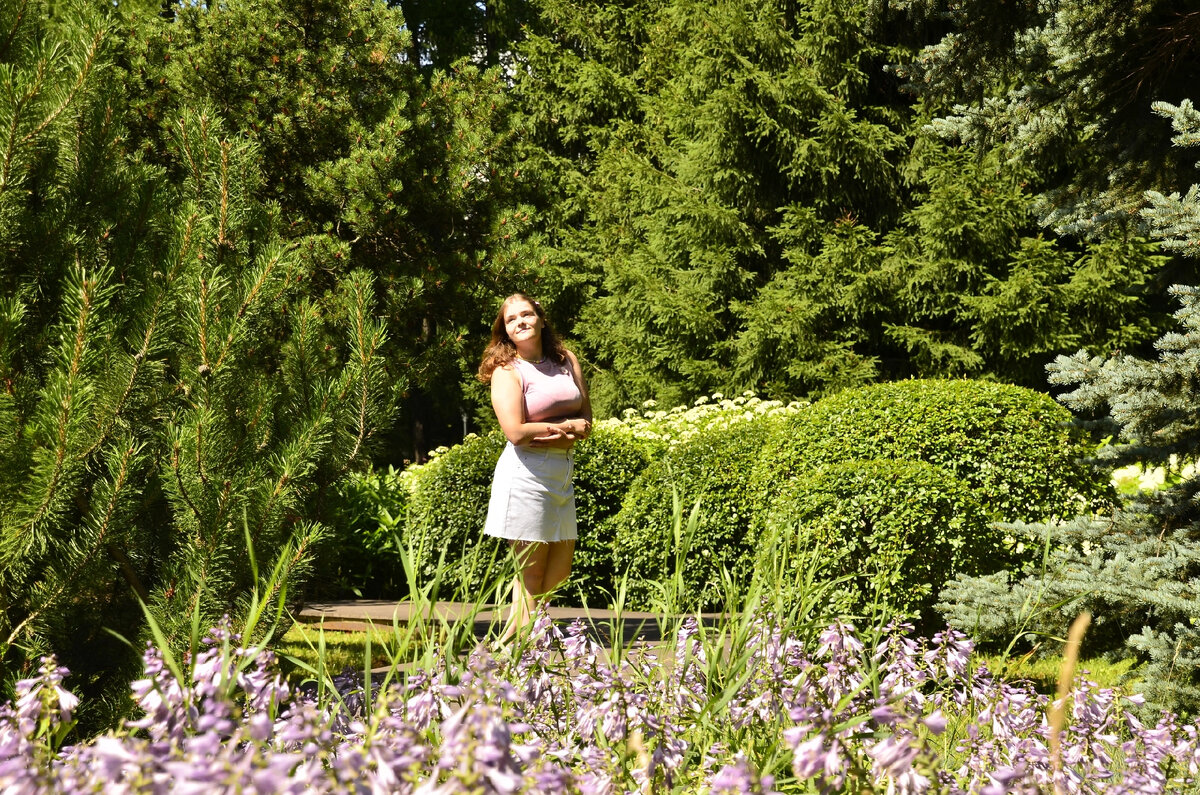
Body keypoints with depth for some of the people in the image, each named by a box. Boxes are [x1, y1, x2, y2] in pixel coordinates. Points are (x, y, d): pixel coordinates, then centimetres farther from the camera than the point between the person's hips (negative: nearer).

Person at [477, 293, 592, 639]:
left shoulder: (566, 361, 10)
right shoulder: (507, 371, -7)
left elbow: (586, 421, 5)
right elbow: (516, 432, -18)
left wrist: (553, 435, -14)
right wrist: (566, 425, -7)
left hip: (562, 473, 7)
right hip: (526, 476, -7)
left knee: (559, 571, 11)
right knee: (531, 571, -3)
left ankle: (510, 634, 25)